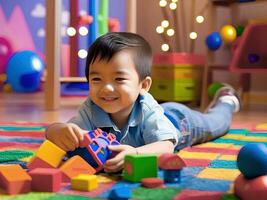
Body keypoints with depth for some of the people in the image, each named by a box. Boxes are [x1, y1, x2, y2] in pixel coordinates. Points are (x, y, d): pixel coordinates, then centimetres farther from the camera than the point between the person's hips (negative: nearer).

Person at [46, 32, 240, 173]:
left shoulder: (148, 110, -48)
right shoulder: (91, 110, -41)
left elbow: (166, 147, -56)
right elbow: (51, 130, -47)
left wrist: (136, 153, -76)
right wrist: (61, 131, -73)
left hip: (179, 118, -2)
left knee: (214, 123, 29)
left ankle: (226, 100, 60)